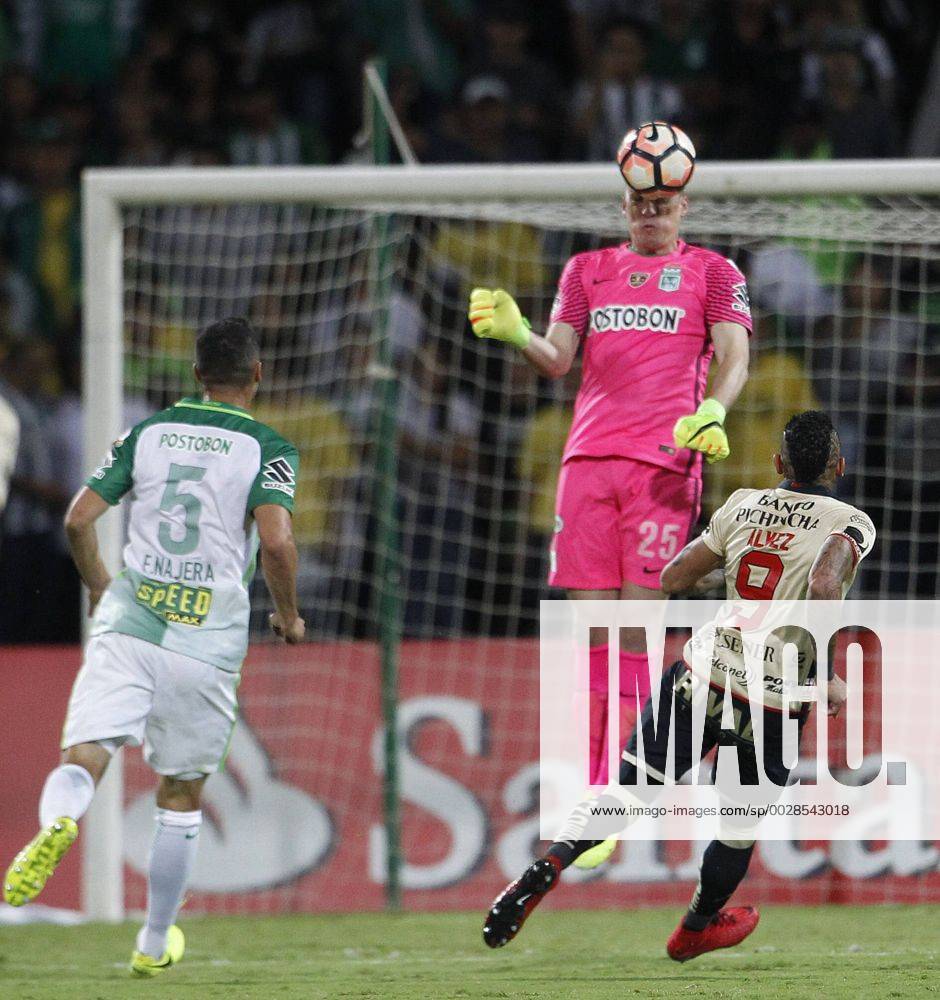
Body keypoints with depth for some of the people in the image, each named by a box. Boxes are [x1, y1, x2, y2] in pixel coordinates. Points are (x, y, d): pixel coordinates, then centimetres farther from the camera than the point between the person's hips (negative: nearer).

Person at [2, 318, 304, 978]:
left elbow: (79, 518, 7)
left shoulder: (148, 433, 11)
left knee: (84, 757, -8)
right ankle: (155, 945, 23)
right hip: (209, 639, -1)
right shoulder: (268, 450, 0)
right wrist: (289, 616, 3)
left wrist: (99, 587, 25)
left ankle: (57, 823, -44)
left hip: (127, 623, 1)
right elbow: (276, 540, -15)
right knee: (182, 795, 13)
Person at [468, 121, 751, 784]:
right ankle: (590, 799, 2)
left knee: (638, 624, -10)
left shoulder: (712, 272, 10)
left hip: (665, 463, -3)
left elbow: (734, 357, -2)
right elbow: (558, 359, 11)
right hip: (590, 457, 3)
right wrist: (516, 334, -11)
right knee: (588, 624, -1)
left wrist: (712, 414, -22)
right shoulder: (588, 270, 19)